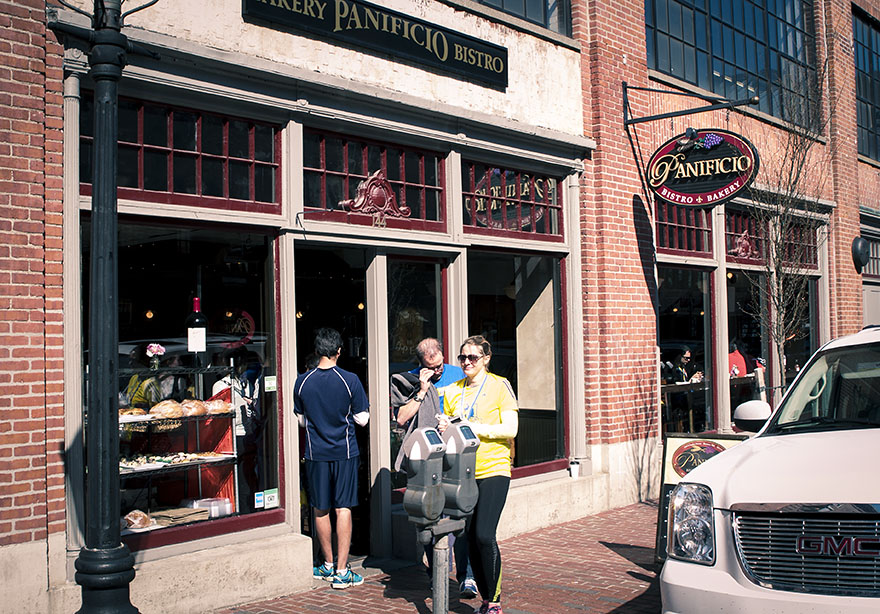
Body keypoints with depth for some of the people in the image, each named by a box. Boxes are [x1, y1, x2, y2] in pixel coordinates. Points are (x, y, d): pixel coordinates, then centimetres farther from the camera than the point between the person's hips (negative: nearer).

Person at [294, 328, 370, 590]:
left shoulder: (302, 382, -4)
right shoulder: (350, 380, -10)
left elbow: (301, 420, 7)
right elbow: (362, 419, -4)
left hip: (316, 452, 2)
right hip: (345, 451, -2)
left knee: (320, 510, 13)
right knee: (343, 509, 2)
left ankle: (328, 565, 24)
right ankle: (342, 571, 3)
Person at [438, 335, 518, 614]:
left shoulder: (500, 385, -1)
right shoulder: (452, 391, 13)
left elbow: (510, 429, -7)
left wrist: (475, 427, -17)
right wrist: (444, 428, -3)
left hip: (493, 470, -5)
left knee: (484, 535, -15)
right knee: (470, 538, 5)